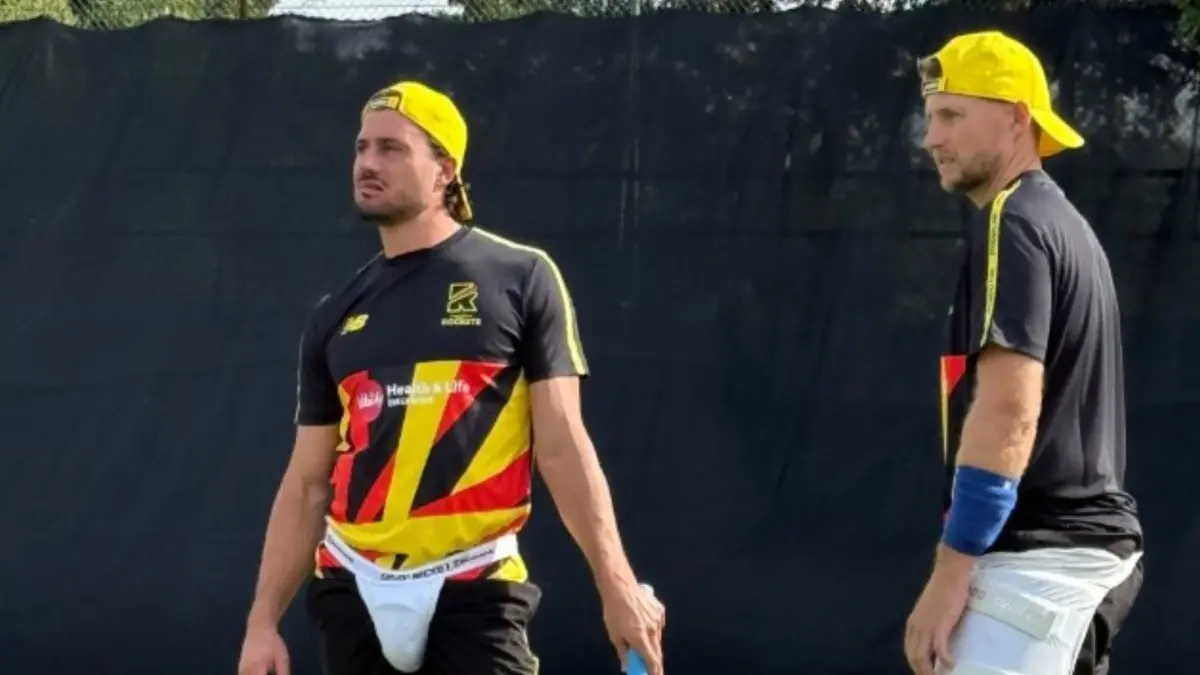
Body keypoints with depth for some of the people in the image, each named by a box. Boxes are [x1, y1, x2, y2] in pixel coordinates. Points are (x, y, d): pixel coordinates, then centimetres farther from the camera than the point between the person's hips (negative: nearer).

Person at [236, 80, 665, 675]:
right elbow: (306, 484, 14)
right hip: (355, 591, 4)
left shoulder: (520, 278, 1)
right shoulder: (334, 317, 12)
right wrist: (263, 619, 6)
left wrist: (616, 586, -10)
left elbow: (562, 446, -2)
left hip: (473, 593, -4)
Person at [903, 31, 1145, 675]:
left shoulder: (1010, 224, -12)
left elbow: (1009, 412, -21)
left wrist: (950, 572, -22)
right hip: (1078, 540, 11)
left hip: (1038, 552, -11)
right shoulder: (1063, 223, 19)